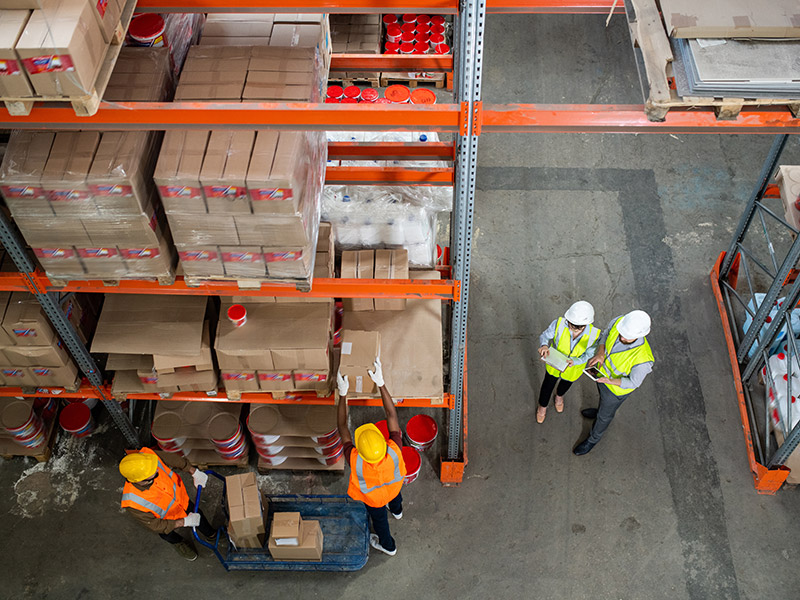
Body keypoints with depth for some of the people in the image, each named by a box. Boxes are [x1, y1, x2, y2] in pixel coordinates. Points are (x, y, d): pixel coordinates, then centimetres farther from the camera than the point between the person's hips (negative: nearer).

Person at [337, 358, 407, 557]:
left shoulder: (356, 461, -48)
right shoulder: (394, 453, -46)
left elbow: (342, 427, -38)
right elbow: (392, 415, -39)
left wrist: (343, 394, -38)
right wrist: (381, 384, -42)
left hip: (373, 497, -1)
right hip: (393, 485, 2)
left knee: (379, 518, 30)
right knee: (394, 495, 38)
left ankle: (388, 545, 59)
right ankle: (397, 510, 73)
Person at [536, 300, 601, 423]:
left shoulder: (594, 335, -37)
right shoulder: (559, 323, -38)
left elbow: (588, 355, -21)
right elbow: (545, 336, -20)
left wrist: (574, 361, -40)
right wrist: (544, 345, -43)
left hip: (574, 367, 1)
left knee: (566, 383, 34)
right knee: (549, 383, 26)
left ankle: (559, 395, 71)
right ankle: (542, 406, 58)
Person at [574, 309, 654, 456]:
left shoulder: (643, 359, -45)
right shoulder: (618, 322, -32)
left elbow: (633, 382, -25)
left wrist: (611, 381, -42)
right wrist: (600, 353, -27)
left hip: (618, 387, -4)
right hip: (603, 371, 4)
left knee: (605, 414, 25)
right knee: (603, 396, 38)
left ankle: (593, 438, 56)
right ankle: (601, 410, 73)